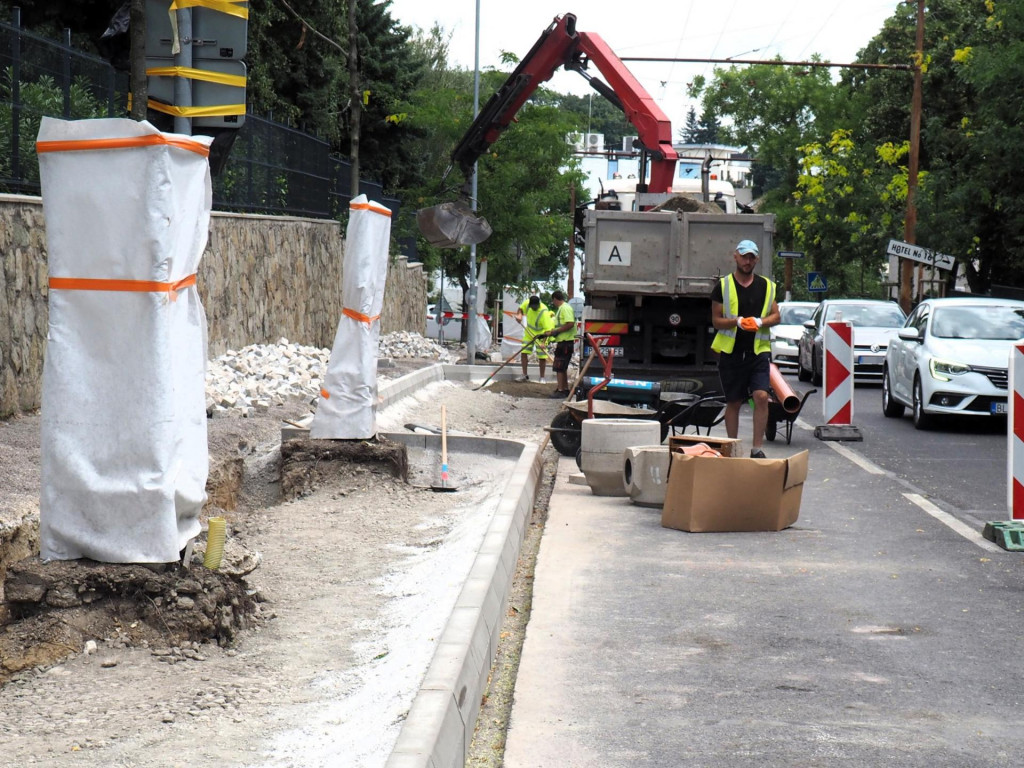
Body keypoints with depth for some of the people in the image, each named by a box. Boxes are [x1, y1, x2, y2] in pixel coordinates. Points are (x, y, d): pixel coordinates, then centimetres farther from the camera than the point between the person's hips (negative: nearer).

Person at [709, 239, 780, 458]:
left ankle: (756, 448, -9)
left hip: (758, 350, 1)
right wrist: (738, 321, -16)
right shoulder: (723, 286, 3)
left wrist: (759, 321, -11)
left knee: (761, 396, -15)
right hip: (731, 351, -1)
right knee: (733, 402, 6)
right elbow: (716, 320, 2)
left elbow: (776, 316, 10)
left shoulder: (766, 286, 10)